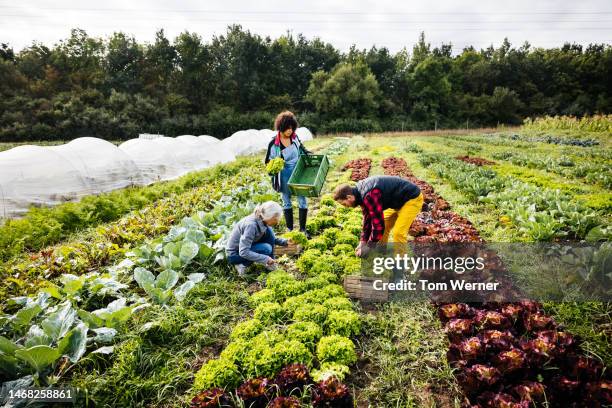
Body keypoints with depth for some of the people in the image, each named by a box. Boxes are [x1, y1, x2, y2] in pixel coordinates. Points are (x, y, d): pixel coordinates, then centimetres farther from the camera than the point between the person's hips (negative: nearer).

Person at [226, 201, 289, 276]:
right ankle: (242, 264, -7)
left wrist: (285, 242, -6)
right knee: (266, 248, -25)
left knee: (268, 231, -10)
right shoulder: (251, 225, -33)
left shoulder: (261, 220, -8)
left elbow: (272, 239, 10)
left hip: (245, 247, 8)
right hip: (234, 254, -8)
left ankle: (270, 263, -2)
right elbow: (243, 252, -33)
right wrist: (265, 259, -30)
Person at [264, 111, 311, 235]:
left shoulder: (295, 137, -2)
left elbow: (302, 150, 17)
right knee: (287, 202, 11)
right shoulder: (274, 143, -12)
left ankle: (302, 229, 13)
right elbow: (268, 161, -3)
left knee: (302, 200, 0)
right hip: (284, 175, -2)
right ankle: (289, 229, 24)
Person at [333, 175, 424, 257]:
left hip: (412, 198, -10)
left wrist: (368, 247, -16)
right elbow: (367, 218, 6)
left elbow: (378, 222, -28)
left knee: (398, 233, -16)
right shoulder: (361, 191, -2)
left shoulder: (369, 195, -33)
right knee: (384, 227, 12)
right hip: (399, 200, 10)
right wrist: (362, 242, 6)